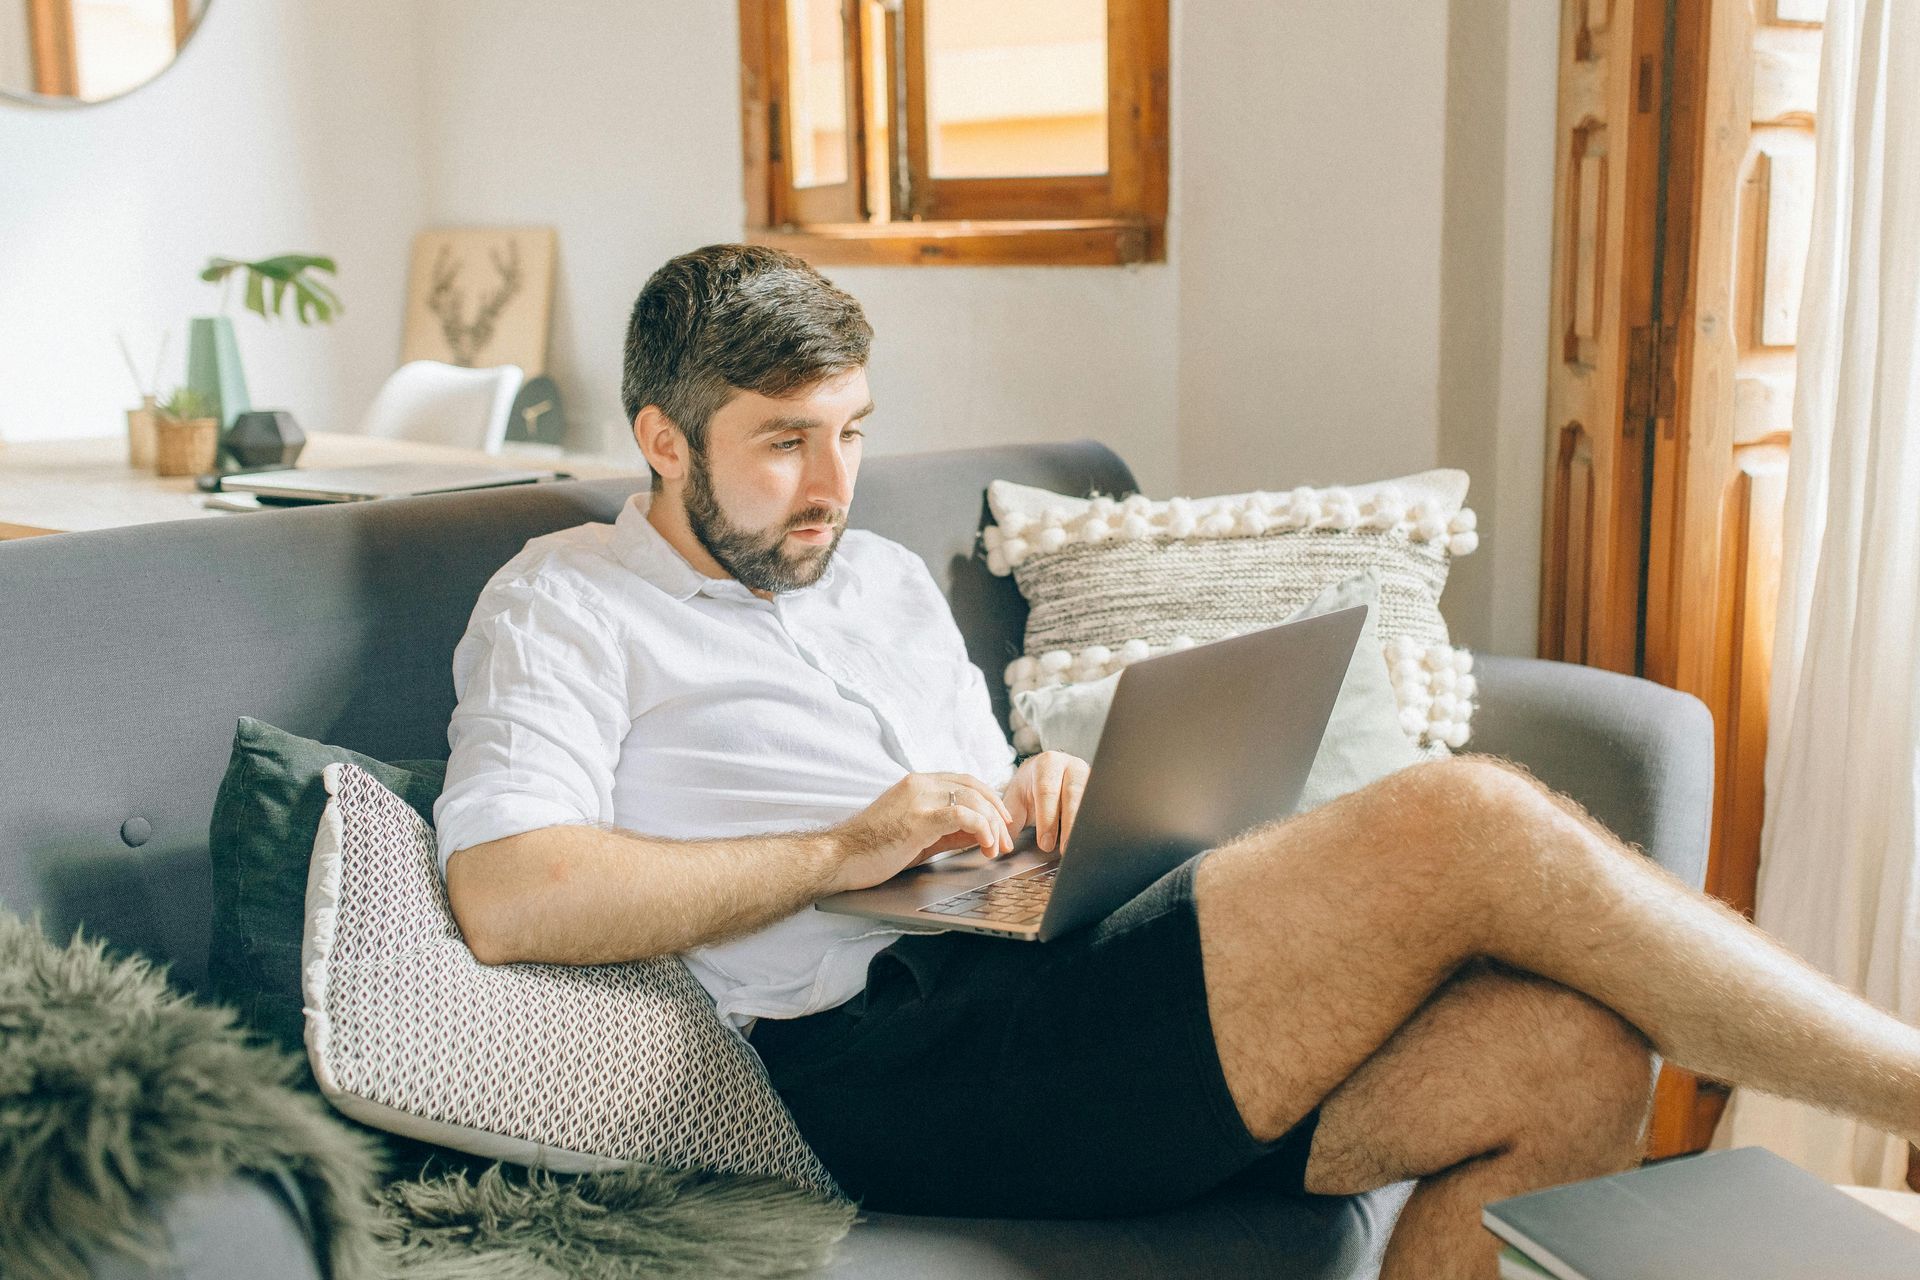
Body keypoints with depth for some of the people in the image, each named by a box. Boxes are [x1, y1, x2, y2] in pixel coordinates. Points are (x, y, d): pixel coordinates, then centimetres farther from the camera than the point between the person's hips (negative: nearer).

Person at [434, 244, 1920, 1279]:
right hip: (899, 1062, -7)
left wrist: (1043, 798, 7)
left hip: (1071, 1002, 8)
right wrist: (842, 850, -12)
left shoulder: (888, 576, 28)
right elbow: (505, 897, -10)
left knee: (1570, 1055, -20)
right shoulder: (565, 605, 7)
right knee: (1473, 823, -24)